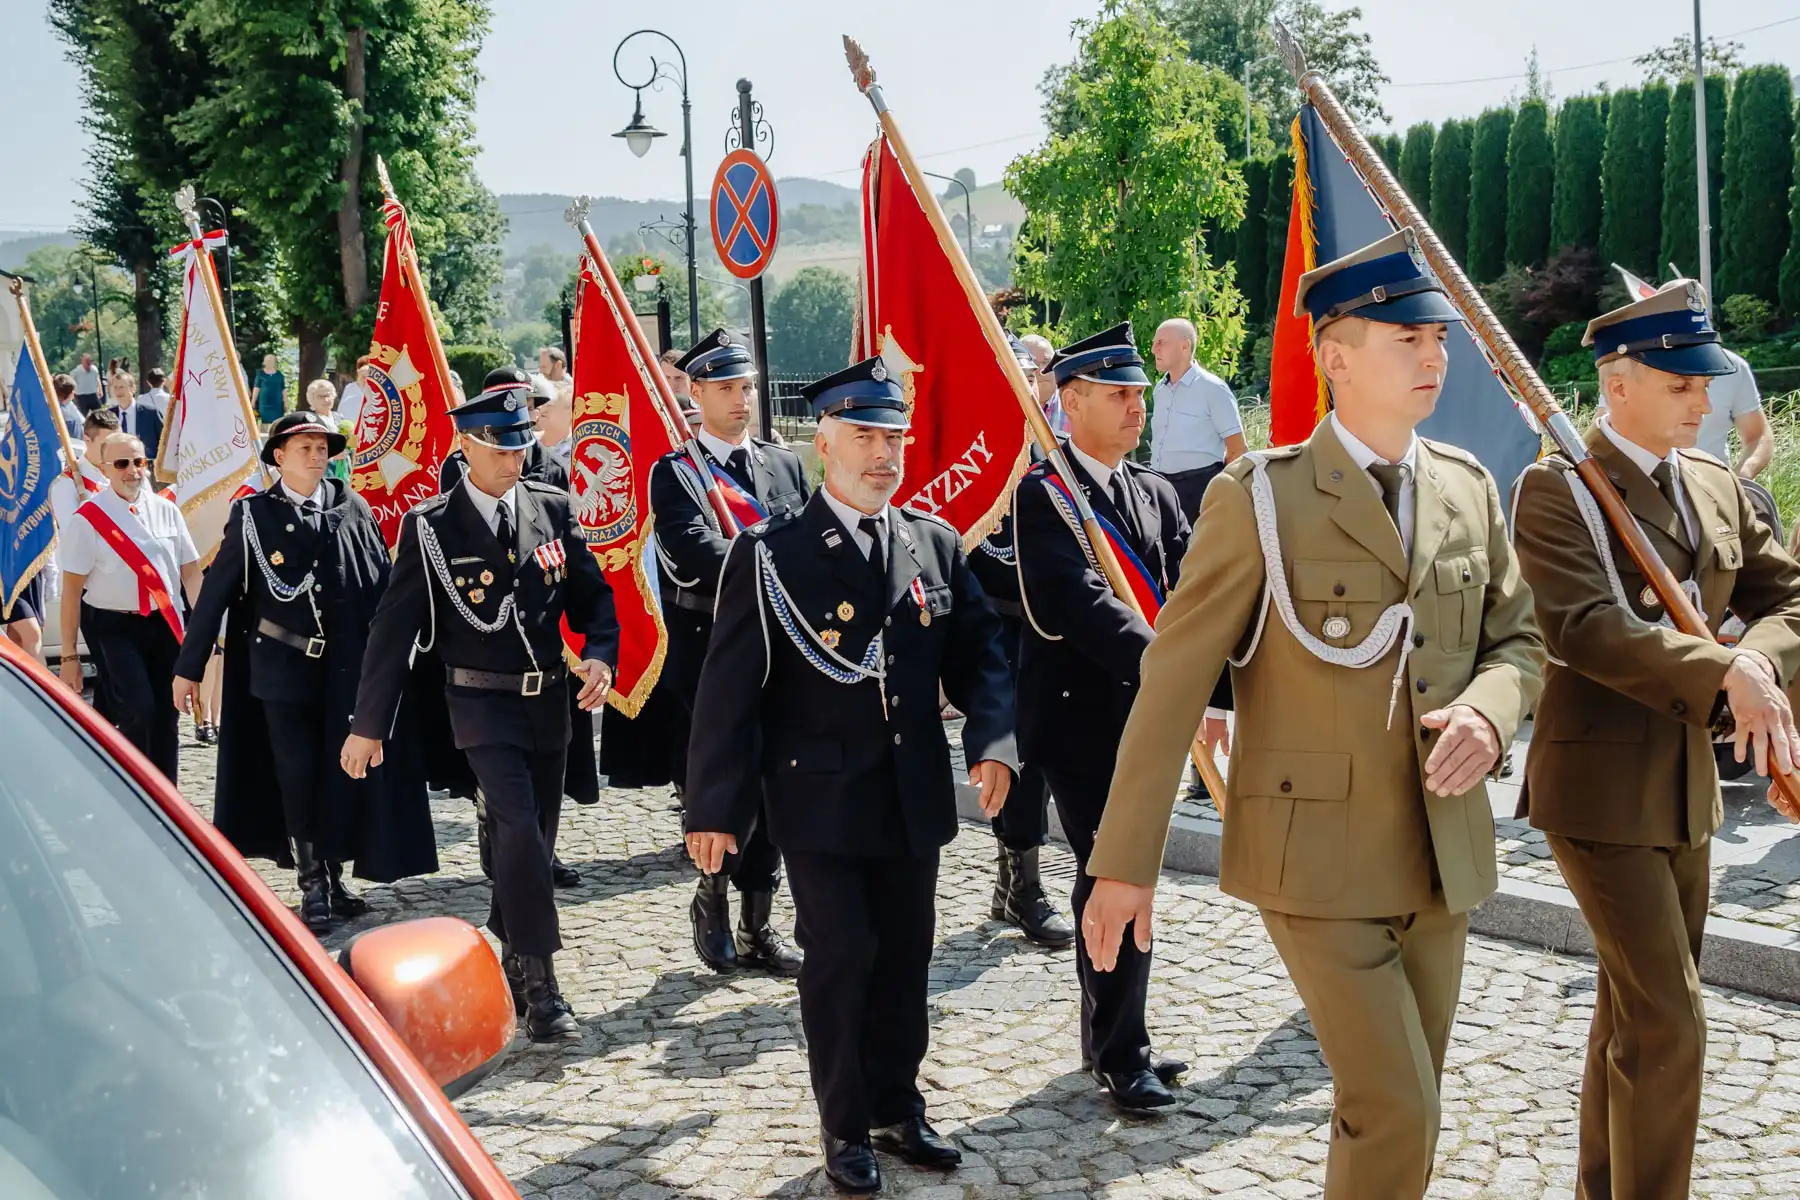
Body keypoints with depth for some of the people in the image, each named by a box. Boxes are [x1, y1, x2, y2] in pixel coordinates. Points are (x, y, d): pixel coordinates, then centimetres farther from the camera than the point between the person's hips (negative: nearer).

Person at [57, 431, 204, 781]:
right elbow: (71, 587, -6)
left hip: (164, 624, 4)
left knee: (165, 715, 9)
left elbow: (190, 570, 11)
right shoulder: (89, 518, -7)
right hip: (113, 628, -4)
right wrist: (69, 656, -7)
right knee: (138, 710, -18)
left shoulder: (166, 510, 6)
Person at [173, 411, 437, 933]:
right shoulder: (253, 515, -1)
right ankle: (312, 885, 11)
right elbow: (215, 592, 0)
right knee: (297, 773, 1)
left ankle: (332, 876, 22)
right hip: (283, 667, -2)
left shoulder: (352, 507, 3)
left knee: (344, 773, 7)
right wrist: (189, 667, 0)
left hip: (347, 666, 2)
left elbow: (382, 582, 4)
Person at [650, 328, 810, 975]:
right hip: (712, 655, -4)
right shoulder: (674, 473, -1)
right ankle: (712, 899, 21)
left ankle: (757, 927, 19)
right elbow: (698, 551, -17)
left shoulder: (786, 465, 14)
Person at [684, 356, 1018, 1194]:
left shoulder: (936, 545, 5)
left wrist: (990, 741, -10)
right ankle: (846, 1128, 17)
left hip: (914, 797, 4)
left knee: (904, 958, 13)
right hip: (822, 800, -4)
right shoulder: (770, 556, -8)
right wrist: (714, 807, -11)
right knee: (841, 957, -1)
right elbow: (730, 689, -9)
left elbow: (978, 653, 7)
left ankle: (897, 1109, 30)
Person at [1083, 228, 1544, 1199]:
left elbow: (1517, 641, 14)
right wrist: (1123, 862, -10)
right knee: (1396, 1113, -7)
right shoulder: (1257, 499, -10)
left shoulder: (1469, 489, 6)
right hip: (1315, 857, -5)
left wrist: (1487, 713, -11)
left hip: (1442, 854, 5)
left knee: (1399, 1108, 15)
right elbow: (1172, 682, -10)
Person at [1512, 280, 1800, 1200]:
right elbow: (1587, 629, -25)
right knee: (1668, 1025, -9)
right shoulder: (1556, 488, -12)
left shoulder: (1714, 484, 10)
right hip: (1601, 789, -8)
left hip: (1686, 785, 8)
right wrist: (1723, 675, -33)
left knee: (1636, 1014, 18)